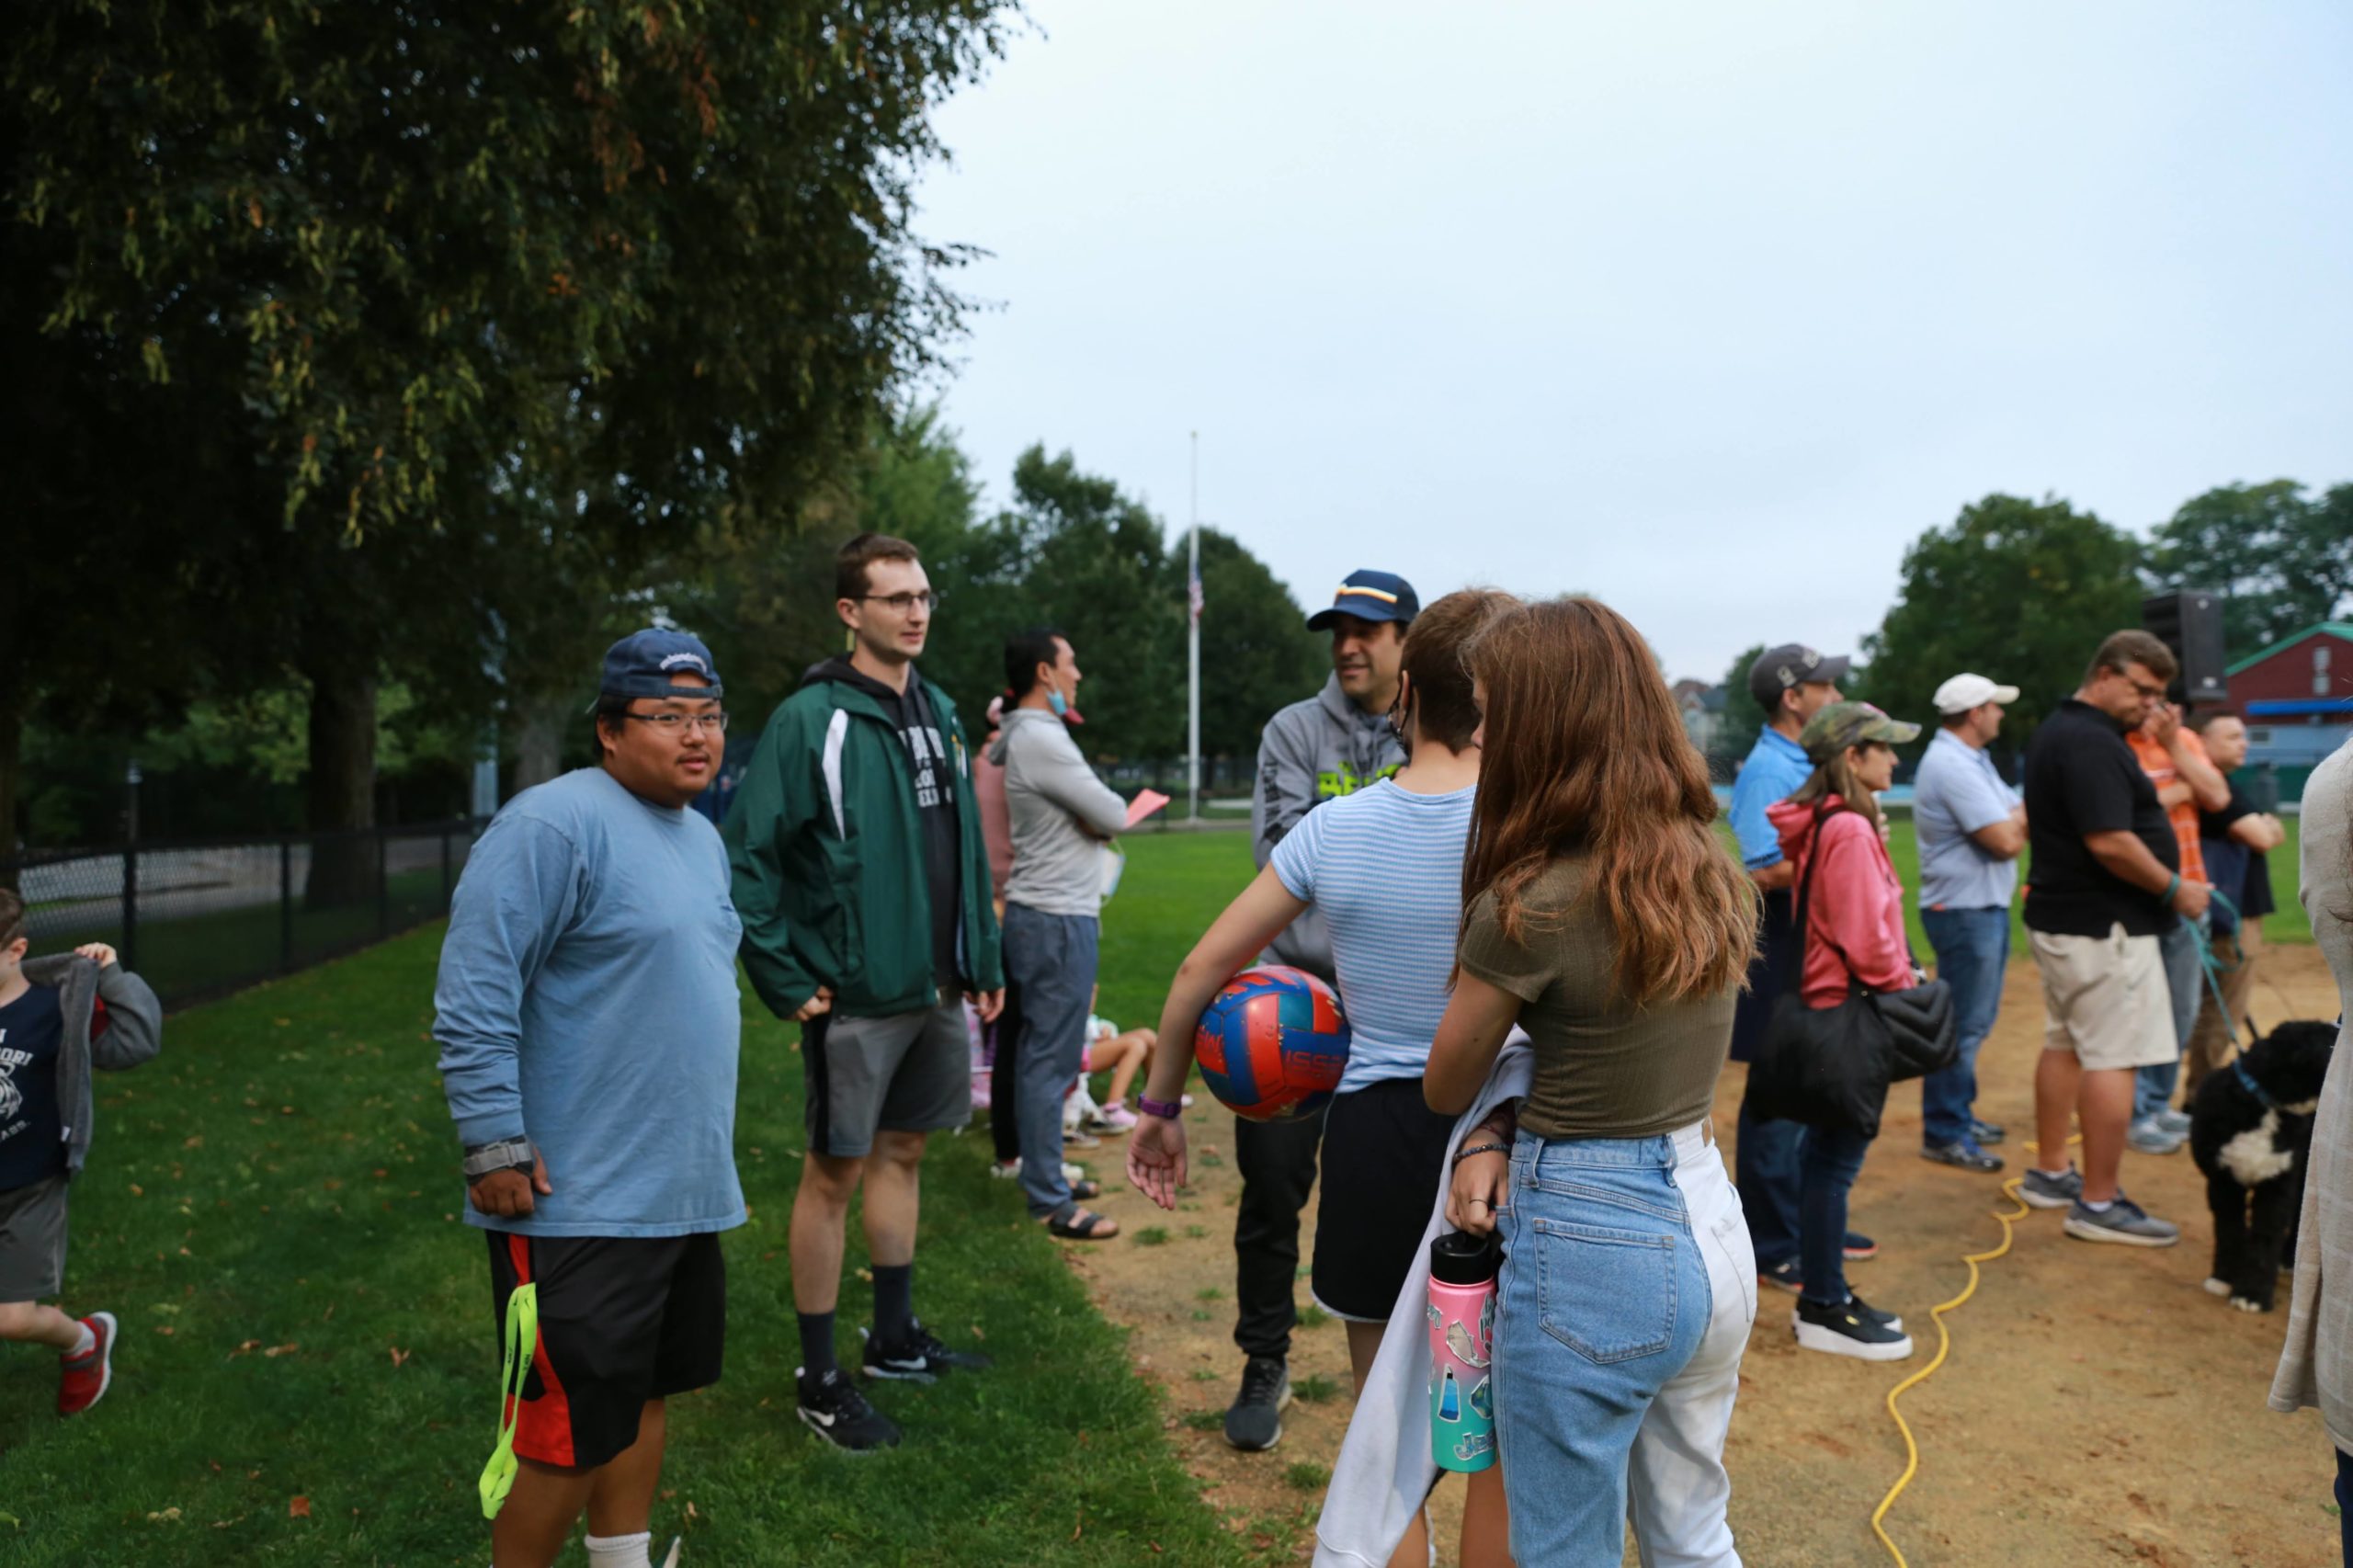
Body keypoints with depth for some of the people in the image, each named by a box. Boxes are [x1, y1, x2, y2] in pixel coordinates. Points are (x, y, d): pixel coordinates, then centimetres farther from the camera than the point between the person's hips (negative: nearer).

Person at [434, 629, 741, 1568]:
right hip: (577, 1201, -9)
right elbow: (472, 997, -20)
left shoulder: (702, 837, 12)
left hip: (684, 1189, 9)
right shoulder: (555, 823, -16)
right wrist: (496, 1146, -20)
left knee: (647, 1390, 19)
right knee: (569, 1430, 1)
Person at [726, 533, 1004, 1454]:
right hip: (854, 997, -7)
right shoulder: (810, 719, -13)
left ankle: (896, 1339, 33)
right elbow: (748, 854, -14)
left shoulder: (937, 712, 10)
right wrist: (787, 981, -15)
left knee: (902, 1152, 17)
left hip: (937, 991, 7)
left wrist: (984, 962, 13)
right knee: (836, 1171, 3)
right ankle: (819, 1379, 17)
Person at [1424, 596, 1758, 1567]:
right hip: (1712, 1224, 8)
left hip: (1591, 1250, -8)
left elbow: (1445, 1090, -5)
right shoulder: (1711, 874, 1)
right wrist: (1507, 1145, -5)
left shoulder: (1530, 907, -21)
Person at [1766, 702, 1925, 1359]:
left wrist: (1902, 973, 10)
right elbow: (1865, 939, -21)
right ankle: (1824, 1310, 8)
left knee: (1826, 1150, 16)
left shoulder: (1823, 823, 10)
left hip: (1830, 1007, 10)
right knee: (1836, 1157, -2)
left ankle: (1823, 1293, 27)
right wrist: (1905, 986, -7)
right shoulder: (1849, 830, -19)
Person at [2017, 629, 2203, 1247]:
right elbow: (2110, 842, -25)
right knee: (2113, 1059, -6)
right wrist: (2175, 888, -14)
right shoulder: (2090, 743, -19)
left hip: (2059, 915, 11)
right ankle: (2098, 1204, -1)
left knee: (2065, 1045, 17)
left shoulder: (2060, 731, 15)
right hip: (2103, 928, -11)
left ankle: (2049, 1172, 27)